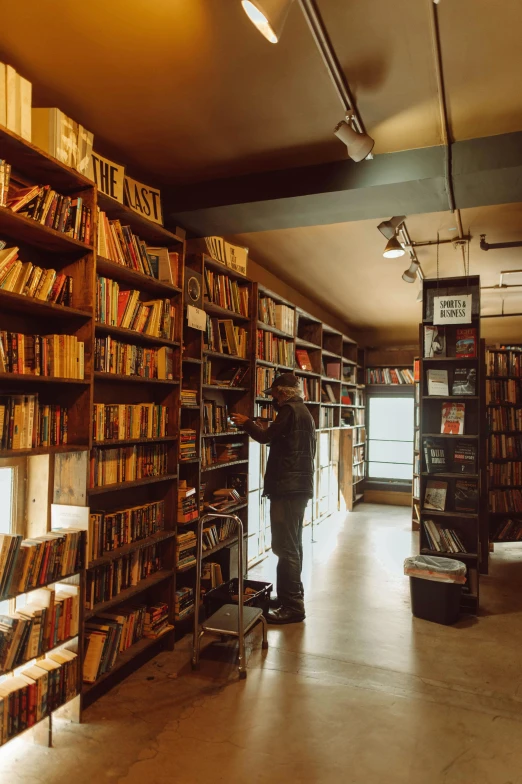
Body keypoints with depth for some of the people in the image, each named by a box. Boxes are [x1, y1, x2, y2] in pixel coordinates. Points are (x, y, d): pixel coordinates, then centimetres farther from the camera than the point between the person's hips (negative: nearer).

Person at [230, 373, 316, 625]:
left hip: (287, 487, -11)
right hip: (300, 485, 11)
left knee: (285, 546, -7)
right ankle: (293, 596, 28)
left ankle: (292, 606, -3)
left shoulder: (289, 410, -12)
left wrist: (246, 422, 5)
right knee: (293, 544, 17)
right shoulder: (304, 411, 18)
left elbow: (265, 436, -11)